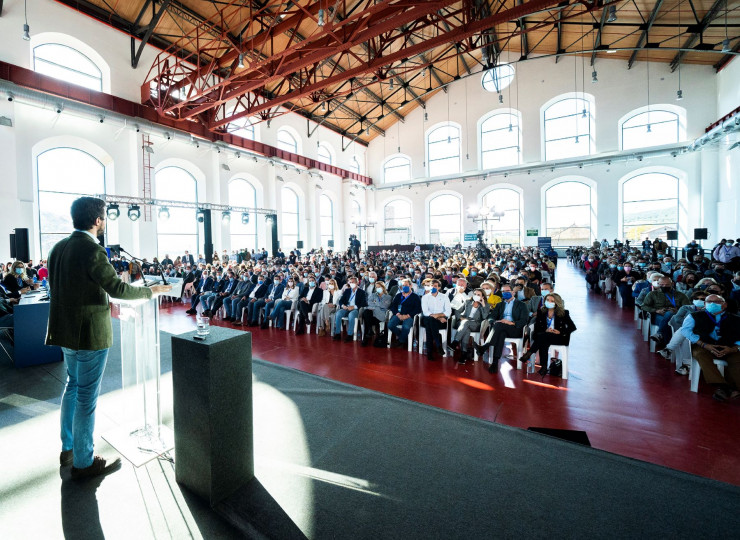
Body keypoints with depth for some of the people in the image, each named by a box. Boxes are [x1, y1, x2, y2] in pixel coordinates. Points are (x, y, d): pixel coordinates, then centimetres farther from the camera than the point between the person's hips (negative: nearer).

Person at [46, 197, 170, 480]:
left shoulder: (58, 248, 6)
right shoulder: (92, 250, -21)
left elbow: (59, 288, 13)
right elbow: (118, 288, -21)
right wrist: (151, 290, -7)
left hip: (65, 331, 9)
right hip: (90, 334, -9)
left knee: (73, 386, 23)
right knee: (87, 396, 4)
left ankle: (68, 448, 38)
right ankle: (83, 462, 19)